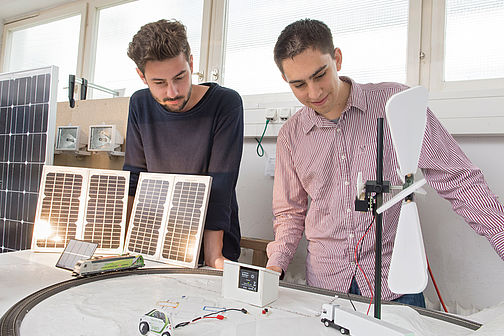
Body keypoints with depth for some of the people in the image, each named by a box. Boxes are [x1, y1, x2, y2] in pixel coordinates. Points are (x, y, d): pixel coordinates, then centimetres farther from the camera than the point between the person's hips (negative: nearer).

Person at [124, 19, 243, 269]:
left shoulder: (226, 104, -14)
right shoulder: (140, 105, 1)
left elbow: (220, 188, -18)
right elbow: (133, 175, 3)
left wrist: (213, 256, -24)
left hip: (215, 241, -3)